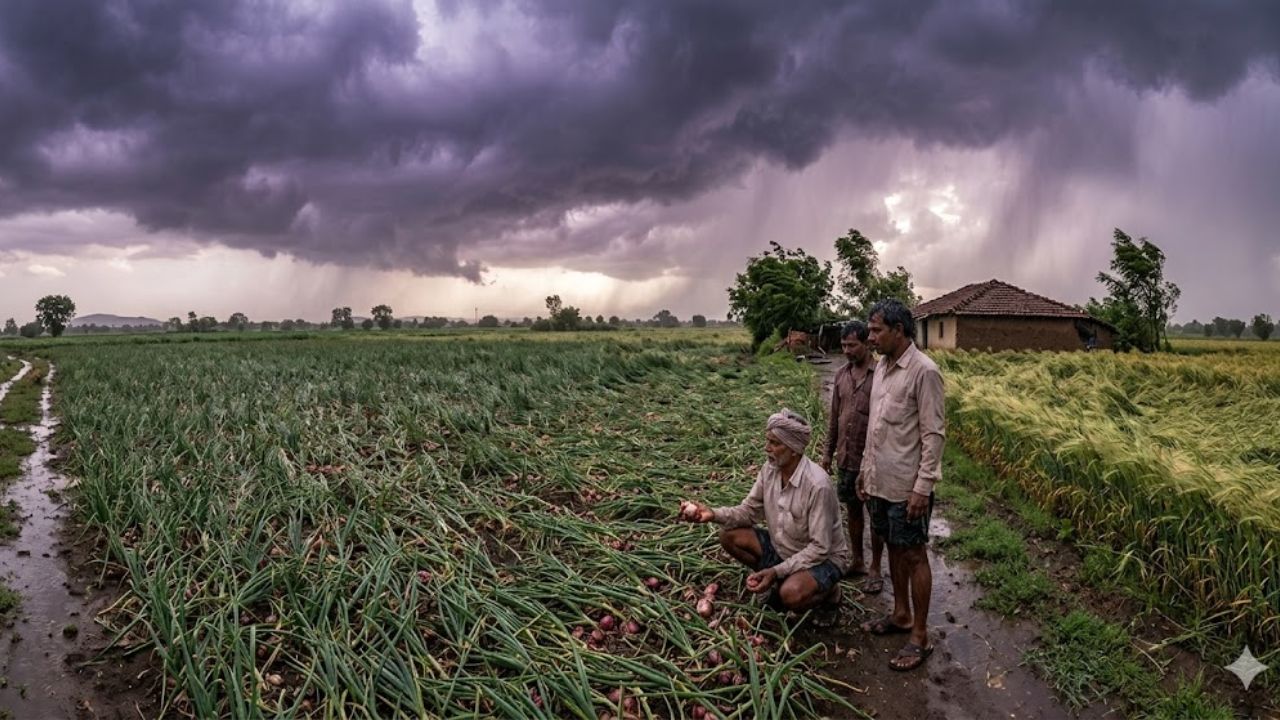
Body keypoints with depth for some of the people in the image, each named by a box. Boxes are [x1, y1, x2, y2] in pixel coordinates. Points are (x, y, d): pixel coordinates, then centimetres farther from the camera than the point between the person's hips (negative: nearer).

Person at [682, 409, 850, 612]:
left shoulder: (817, 485, -31)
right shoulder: (770, 469, -10)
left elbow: (819, 548, -28)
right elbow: (750, 510, -1)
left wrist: (777, 571, -32)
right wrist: (714, 514, -19)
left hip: (824, 558, -6)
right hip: (782, 549, 7)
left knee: (791, 594, -35)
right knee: (729, 535, -8)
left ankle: (828, 591, 1)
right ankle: (780, 580, 8)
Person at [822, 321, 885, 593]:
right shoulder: (841, 374, 5)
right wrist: (828, 452, 12)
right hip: (845, 458, 6)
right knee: (852, 510, 16)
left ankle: (876, 569, 21)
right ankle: (857, 561, 30)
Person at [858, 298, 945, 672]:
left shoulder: (924, 371, -18)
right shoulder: (882, 366, 7)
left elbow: (934, 434, -18)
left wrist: (922, 487, -20)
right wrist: (866, 467, 17)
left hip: (907, 485, -8)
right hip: (880, 481, 8)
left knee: (914, 556, 3)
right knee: (893, 548, 19)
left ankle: (920, 636, 15)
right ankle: (901, 614, 35)